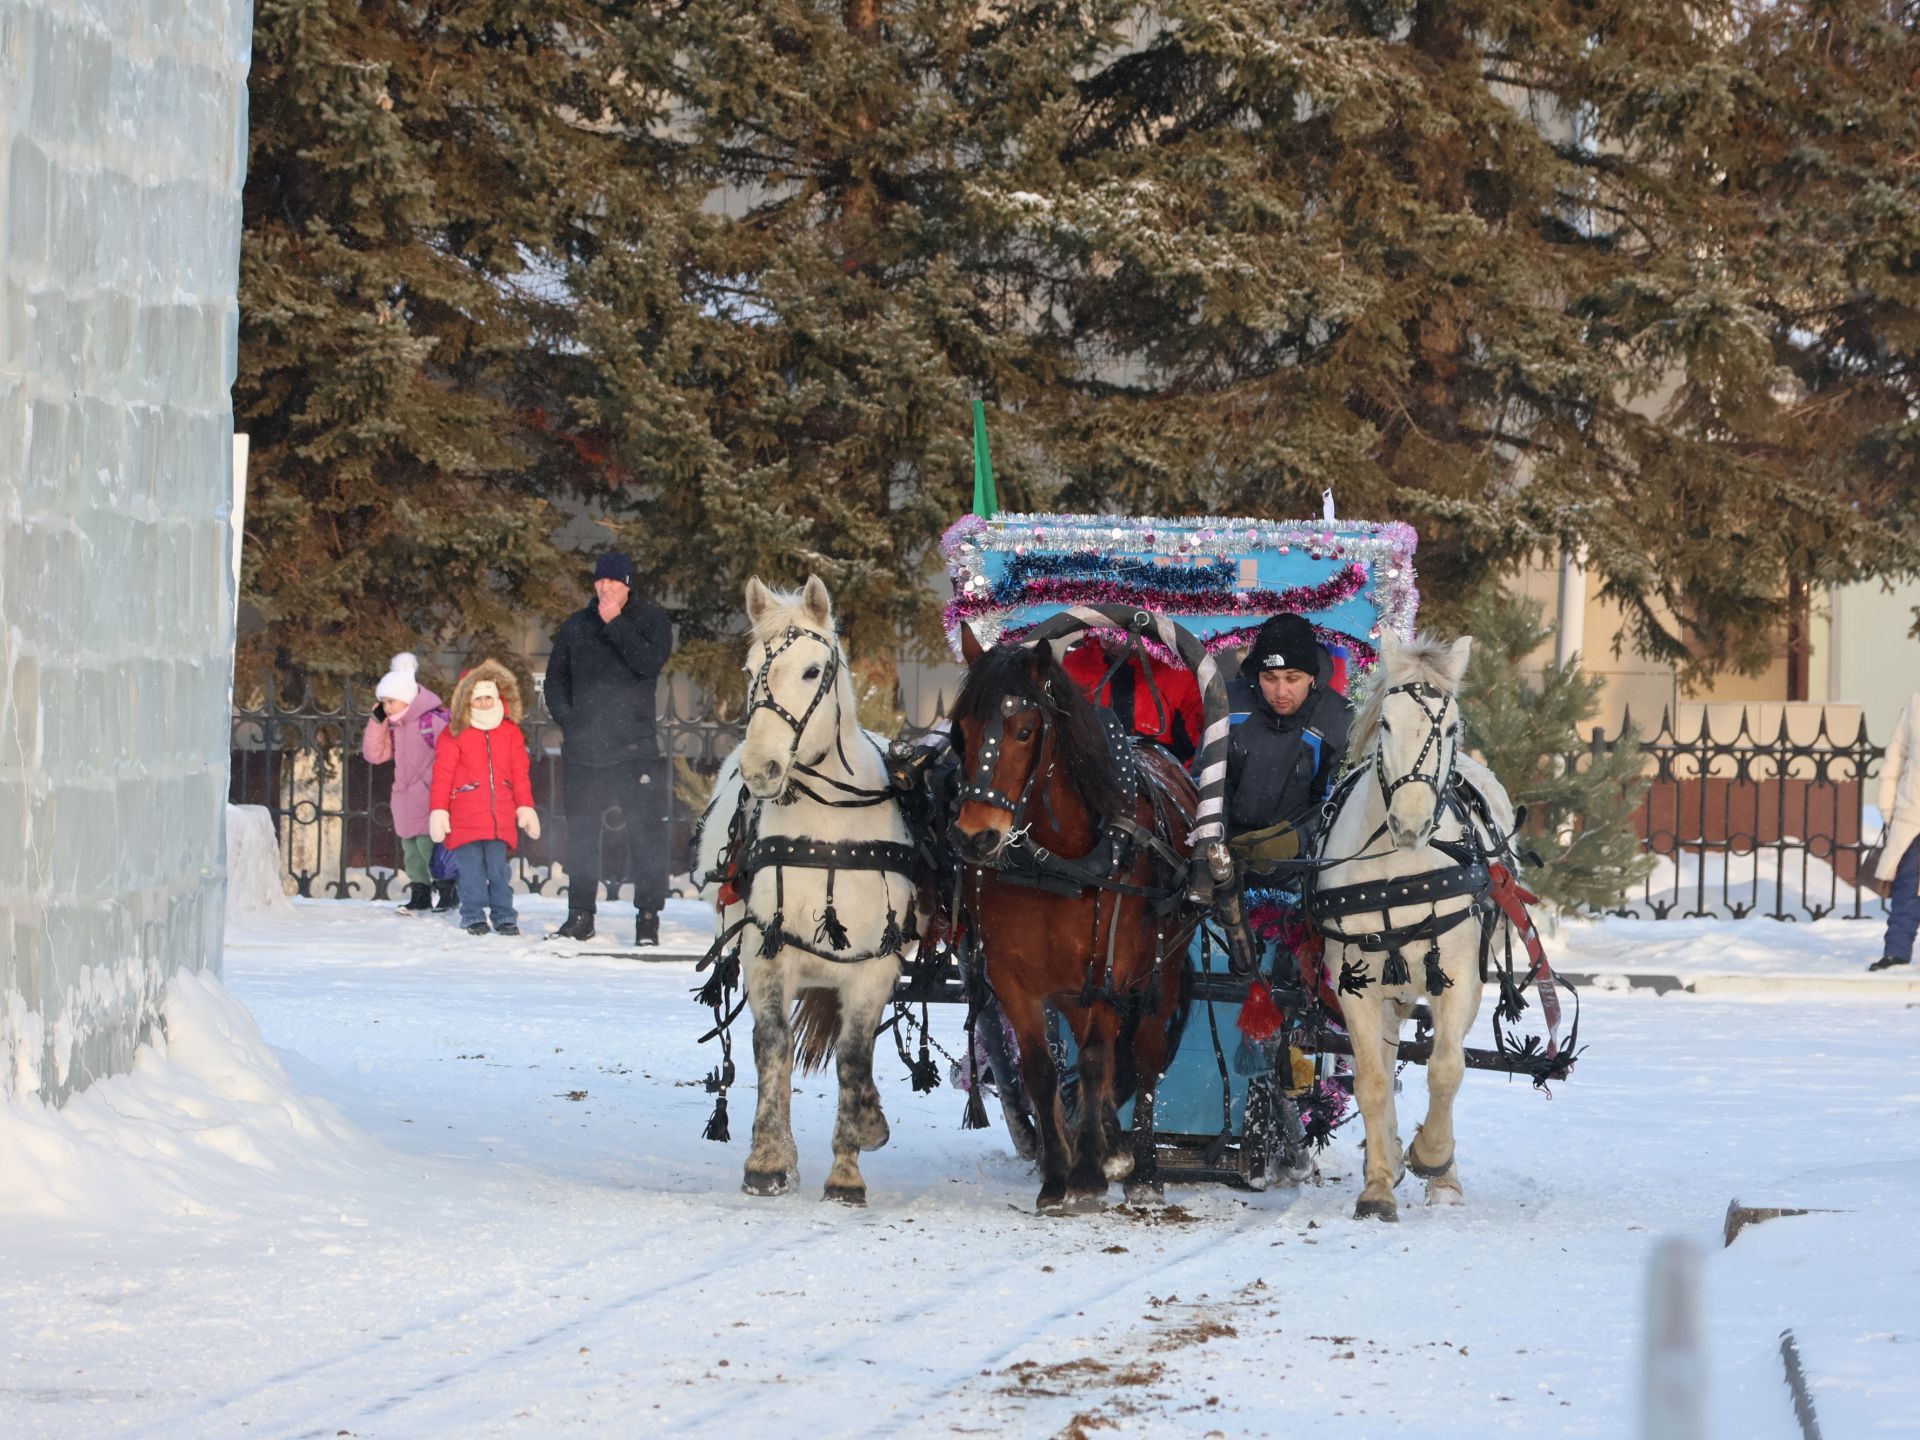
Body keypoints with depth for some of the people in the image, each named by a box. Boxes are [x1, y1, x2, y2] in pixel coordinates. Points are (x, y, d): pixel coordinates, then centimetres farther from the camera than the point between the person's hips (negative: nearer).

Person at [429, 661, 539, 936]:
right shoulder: (454, 734, 1)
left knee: (499, 869, 2)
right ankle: (474, 916, 7)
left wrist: (525, 807, 8)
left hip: (501, 817, 2)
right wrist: (439, 810, -5)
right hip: (465, 818, -2)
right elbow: (442, 775, 0)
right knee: (471, 869, -1)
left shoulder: (511, 732, 10)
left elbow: (521, 773, 12)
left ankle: (504, 916, 9)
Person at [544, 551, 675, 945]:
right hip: (583, 747, 4)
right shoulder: (577, 626, 12)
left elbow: (650, 662, -16)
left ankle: (648, 916, -3)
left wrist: (615, 624, -16)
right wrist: (566, 720, 3)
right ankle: (580, 916, 14)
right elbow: (556, 678, 18)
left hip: (634, 747, -4)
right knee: (580, 833, 7)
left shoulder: (651, 620, 2)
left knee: (645, 831, -7)